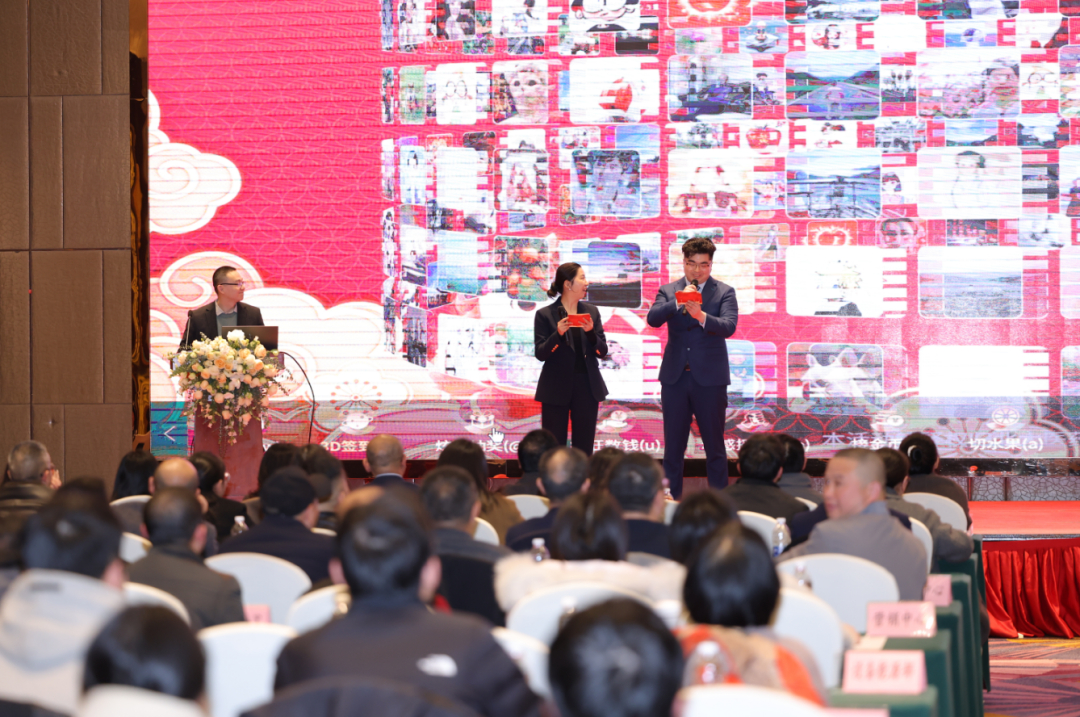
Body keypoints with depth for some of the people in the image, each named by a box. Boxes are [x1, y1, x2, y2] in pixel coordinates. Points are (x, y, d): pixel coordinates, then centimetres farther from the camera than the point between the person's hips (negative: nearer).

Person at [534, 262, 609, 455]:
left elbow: (602, 352, 5)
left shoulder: (591, 312, 8)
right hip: (556, 389, -3)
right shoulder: (545, 315, -3)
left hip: (587, 387, 3)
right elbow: (540, 354, -8)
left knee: (583, 450, 4)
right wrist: (558, 334, -23)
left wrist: (591, 332, -13)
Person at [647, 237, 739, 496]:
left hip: (710, 377, -2)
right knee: (673, 445, 7)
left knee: (714, 445, 3)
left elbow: (729, 326, -14)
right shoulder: (668, 291, 8)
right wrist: (678, 303, -24)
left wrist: (701, 316, -32)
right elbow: (653, 319, -8)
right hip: (675, 377, 2)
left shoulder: (724, 293, 2)